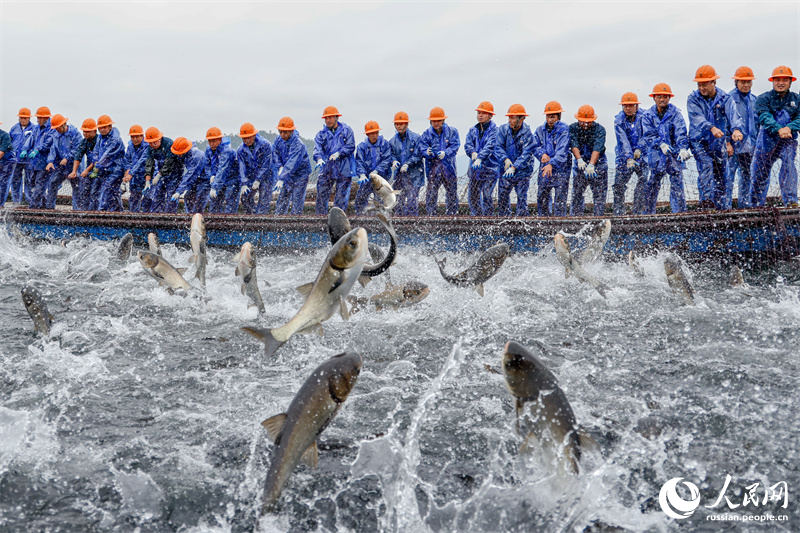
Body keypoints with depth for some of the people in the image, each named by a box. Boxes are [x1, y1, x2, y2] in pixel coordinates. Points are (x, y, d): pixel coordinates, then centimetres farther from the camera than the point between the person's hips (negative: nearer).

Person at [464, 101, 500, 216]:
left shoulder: (494, 130, -6)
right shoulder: (473, 130, 13)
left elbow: (490, 146, -20)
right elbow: (467, 144, 0)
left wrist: (480, 158, -33)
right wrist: (473, 153, -22)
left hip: (490, 168, -6)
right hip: (475, 168, 6)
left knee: (487, 196, -11)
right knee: (473, 196, 10)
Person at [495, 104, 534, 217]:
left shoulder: (527, 133, -13)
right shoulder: (503, 129, -2)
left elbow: (526, 154, -20)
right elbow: (498, 147, -4)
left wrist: (514, 167, -31)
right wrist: (505, 159, -23)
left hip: (522, 171, -3)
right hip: (506, 169, 4)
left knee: (521, 197, -2)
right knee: (502, 196, 6)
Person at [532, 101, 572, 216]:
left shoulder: (564, 130, -10)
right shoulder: (540, 130, 7)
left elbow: (562, 151, -21)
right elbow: (535, 146, 9)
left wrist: (551, 164, -33)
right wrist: (542, 154, -14)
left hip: (561, 168, -5)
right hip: (544, 167, 5)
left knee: (560, 198, -6)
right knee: (542, 197, 8)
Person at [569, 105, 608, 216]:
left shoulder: (600, 130, -12)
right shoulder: (573, 128, -4)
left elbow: (597, 148, -26)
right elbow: (574, 145, -19)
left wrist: (591, 165, -41)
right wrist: (579, 160, -37)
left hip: (598, 164, -2)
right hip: (580, 164, 2)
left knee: (600, 194, -3)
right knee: (576, 194, 2)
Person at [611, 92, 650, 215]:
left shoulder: (643, 116, -3)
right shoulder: (618, 120, -6)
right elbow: (623, 140, -17)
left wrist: (639, 149, -25)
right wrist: (629, 158, -27)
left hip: (642, 154, 0)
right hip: (624, 156, 0)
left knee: (643, 182, -9)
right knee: (619, 185, -3)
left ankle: (638, 212, -3)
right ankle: (618, 212, 7)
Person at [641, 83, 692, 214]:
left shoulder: (675, 113, 0)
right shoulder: (648, 115, 5)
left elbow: (681, 133, -12)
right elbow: (648, 135, -5)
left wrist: (683, 149, -28)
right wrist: (661, 144, -22)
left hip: (674, 153, -1)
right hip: (656, 154, 1)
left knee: (677, 182, -8)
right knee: (653, 184, 2)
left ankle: (680, 211, -4)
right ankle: (648, 212, 12)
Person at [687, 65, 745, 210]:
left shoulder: (725, 98, -1)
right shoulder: (693, 99, -5)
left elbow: (733, 114, -18)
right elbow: (697, 117, -22)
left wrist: (736, 129, -41)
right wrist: (712, 128, -41)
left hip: (719, 143, 3)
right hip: (699, 142, -3)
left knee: (721, 175, 7)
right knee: (706, 166, -26)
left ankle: (720, 207, 17)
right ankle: (706, 200, -38)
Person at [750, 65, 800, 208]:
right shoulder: (763, 99, 0)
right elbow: (764, 117, -17)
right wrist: (778, 129, -34)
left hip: (788, 140, 0)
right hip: (767, 141, 0)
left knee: (788, 164, -24)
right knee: (760, 174, 6)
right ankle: (756, 206, 23)